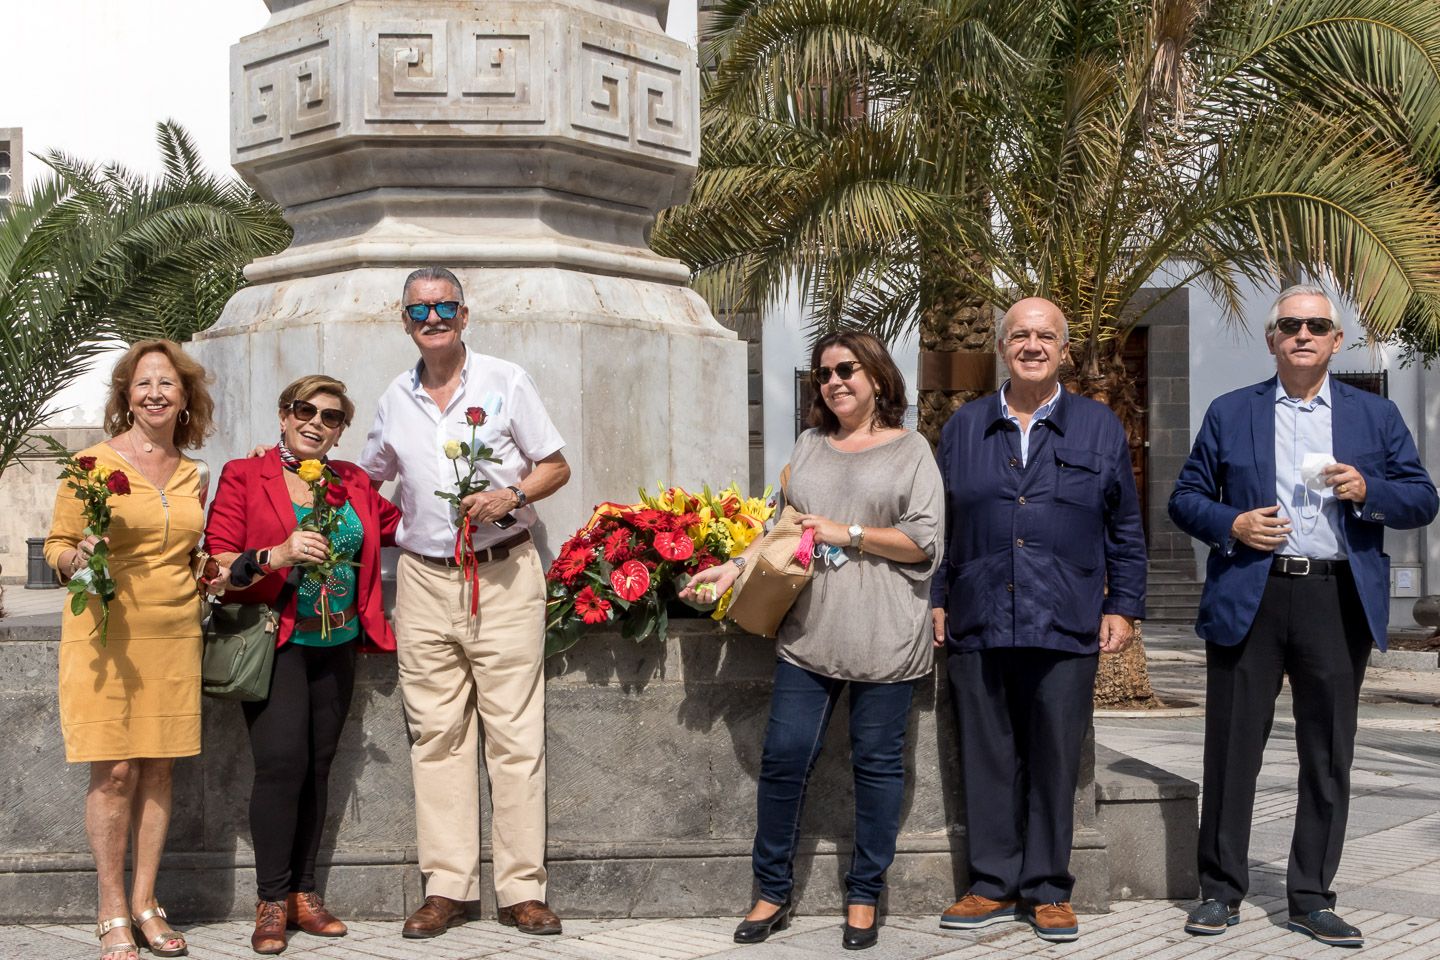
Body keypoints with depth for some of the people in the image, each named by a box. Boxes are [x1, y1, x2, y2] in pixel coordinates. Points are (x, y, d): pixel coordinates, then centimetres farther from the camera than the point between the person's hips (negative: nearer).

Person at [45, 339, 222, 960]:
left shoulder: (193, 475, 13)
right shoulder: (94, 462, -2)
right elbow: (56, 547, 1)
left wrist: (213, 575, 6)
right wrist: (79, 559, -19)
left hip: (175, 634, 4)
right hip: (107, 635, -4)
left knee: (158, 769, 6)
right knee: (114, 769, -5)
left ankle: (144, 904, 15)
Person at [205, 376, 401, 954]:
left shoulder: (354, 482, 13)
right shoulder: (243, 476, 1)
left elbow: (398, 525, 20)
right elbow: (216, 561, -5)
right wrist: (277, 555, -20)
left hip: (336, 646, 4)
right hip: (276, 642, -4)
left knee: (318, 765, 4)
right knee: (282, 760, -15)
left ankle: (303, 895, 12)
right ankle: (271, 902, -4)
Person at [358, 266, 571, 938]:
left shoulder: (506, 382, 2)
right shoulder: (395, 401, 12)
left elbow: (557, 466, 4)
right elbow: (365, 476, 26)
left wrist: (512, 495, -13)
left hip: (504, 575, -3)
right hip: (424, 580, 3)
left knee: (515, 732, -4)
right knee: (436, 736, 3)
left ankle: (522, 890, 1)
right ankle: (446, 888, 8)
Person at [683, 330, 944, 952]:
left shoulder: (909, 450, 2)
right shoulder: (808, 447, 15)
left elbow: (923, 541, -5)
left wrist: (846, 534, -9)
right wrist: (734, 568, 6)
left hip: (883, 638, -3)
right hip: (808, 632, 4)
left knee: (876, 763, 4)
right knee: (784, 757, 2)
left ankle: (864, 899, 18)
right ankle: (773, 893, 16)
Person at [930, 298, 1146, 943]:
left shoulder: (1100, 428, 9)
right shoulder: (964, 428, 12)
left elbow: (1125, 529, 9)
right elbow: (941, 525, 14)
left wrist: (1122, 607, 3)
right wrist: (937, 600, 8)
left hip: (1066, 627, -1)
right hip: (976, 625, 1)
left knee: (1054, 762, 3)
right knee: (987, 758, 6)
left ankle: (1047, 891, 16)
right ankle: (994, 885, 17)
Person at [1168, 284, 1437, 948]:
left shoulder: (1376, 416, 12)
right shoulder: (1229, 413, 10)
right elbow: (1185, 498, 9)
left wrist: (1368, 491, -10)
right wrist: (1230, 526, -10)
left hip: (1338, 601, 1)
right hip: (1248, 599, -1)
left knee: (1328, 757, 5)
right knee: (1232, 750, 2)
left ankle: (1312, 898, 17)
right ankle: (1221, 891, 14)